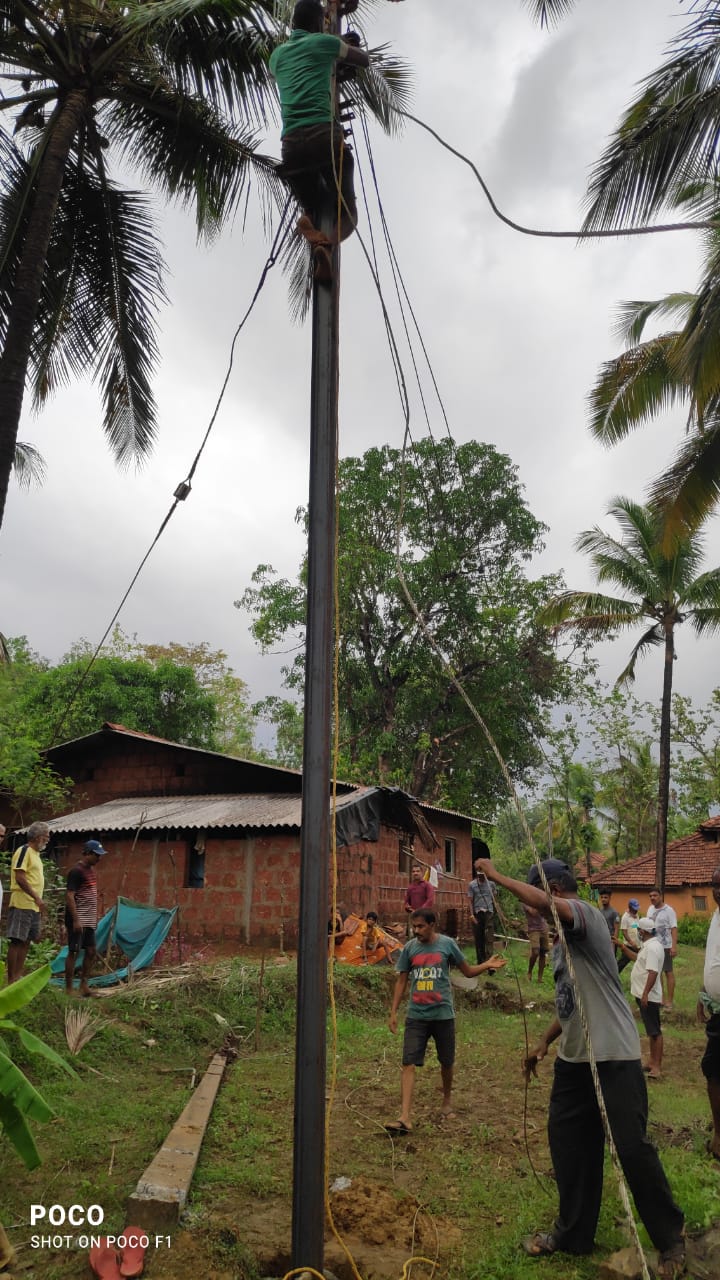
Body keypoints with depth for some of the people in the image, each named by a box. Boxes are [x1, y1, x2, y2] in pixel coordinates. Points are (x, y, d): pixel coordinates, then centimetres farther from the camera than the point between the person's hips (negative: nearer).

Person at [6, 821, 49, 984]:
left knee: (26, 941, 11)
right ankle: (11, 980, -3)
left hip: (34, 906, 9)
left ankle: (18, 976, 16)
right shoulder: (24, 851, -10)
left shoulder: (36, 853, 18)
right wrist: (36, 897, -22)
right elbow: (20, 877, -18)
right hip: (22, 905, -9)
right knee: (16, 941, -6)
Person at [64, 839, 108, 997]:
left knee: (91, 951, 10)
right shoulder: (77, 871, -15)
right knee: (74, 952, -2)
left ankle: (83, 985, 19)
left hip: (89, 920, 9)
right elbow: (69, 896, -19)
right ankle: (68, 988, 5)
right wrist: (76, 920, -22)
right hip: (78, 921, -9)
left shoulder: (91, 869, 13)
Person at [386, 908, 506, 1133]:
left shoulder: (447, 944, -6)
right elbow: (401, 981, 6)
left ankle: (447, 1100, 40)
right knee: (409, 1063, -8)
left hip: (443, 1014, -1)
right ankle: (405, 1117, -10)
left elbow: (468, 971, 5)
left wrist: (487, 965, -13)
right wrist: (393, 1012, 3)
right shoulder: (409, 947, -1)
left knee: (446, 1062, 14)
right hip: (416, 1015, 1)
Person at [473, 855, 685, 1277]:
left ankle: (672, 1240, 19)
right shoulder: (562, 939, 13)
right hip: (574, 1058, 9)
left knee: (633, 1148, -1)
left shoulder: (586, 912, -15)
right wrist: (545, 1042, 22)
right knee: (568, 1142, 13)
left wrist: (496, 876, -24)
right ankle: (574, 1232, 28)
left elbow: (542, 901, -36)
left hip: (615, 1057, -9)